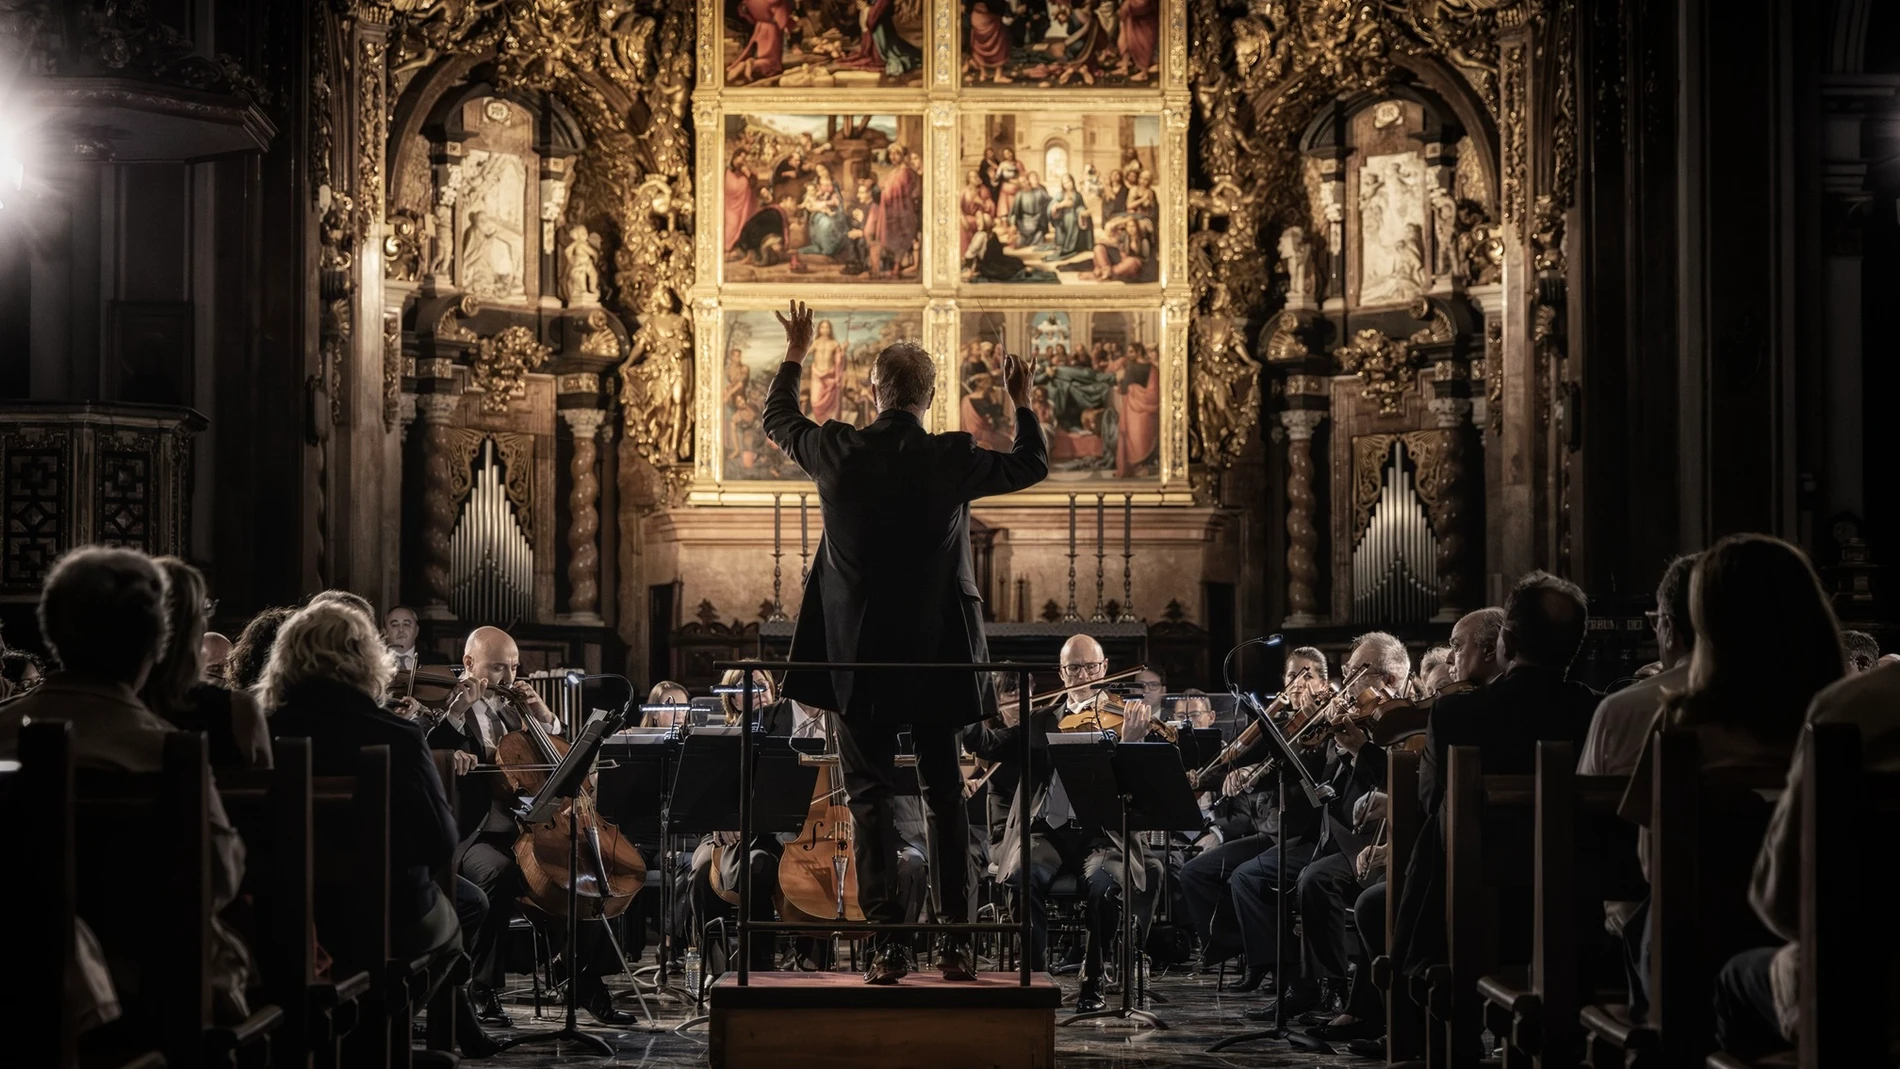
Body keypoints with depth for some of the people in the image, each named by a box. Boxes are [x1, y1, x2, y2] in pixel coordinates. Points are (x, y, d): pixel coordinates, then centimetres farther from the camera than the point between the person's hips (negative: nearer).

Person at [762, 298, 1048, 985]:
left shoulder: (837, 451, -6)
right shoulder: (953, 458, -8)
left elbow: (777, 421, 16)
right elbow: (1032, 466, 10)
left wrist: (795, 356, 31)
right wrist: (1022, 405, 25)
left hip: (857, 654, 0)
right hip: (937, 651, 0)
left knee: (871, 796, 4)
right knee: (945, 794, 10)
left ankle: (886, 942, -3)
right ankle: (957, 941, 8)